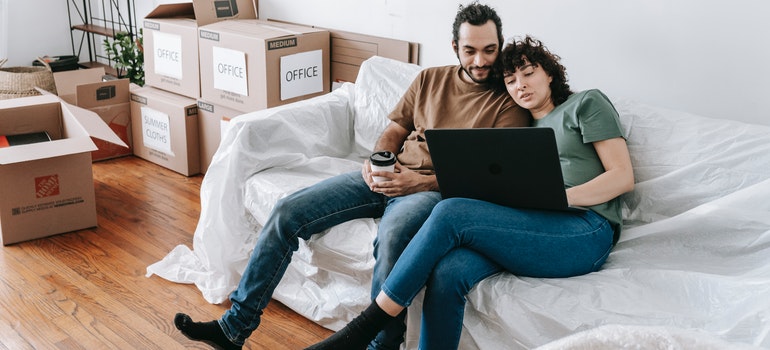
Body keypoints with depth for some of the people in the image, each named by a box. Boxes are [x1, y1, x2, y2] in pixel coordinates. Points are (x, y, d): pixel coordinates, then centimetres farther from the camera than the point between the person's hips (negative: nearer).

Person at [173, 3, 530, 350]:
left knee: (391, 235, -40)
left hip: (435, 190, -5)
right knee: (288, 212, -7)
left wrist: (421, 182, -19)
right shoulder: (430, 79, 15)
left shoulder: (509, 101, -1)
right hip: (386, 178, 6)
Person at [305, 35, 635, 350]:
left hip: (586, 232, -5)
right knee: (447, 272, -29)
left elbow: (623, 176, 2)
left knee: (450, 213, -26)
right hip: (532, 227, 5)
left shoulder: (587, 103, 14)